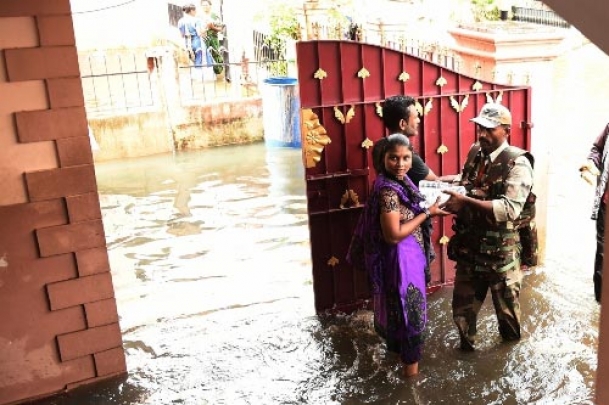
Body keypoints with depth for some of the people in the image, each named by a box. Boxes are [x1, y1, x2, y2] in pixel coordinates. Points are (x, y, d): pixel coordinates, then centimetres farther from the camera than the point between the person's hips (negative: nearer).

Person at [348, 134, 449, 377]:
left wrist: (427, 208, 1)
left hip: (409, 254, 9)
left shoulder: (400, 181, 2)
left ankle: (399, 345, 45)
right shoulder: (388, 190, -26)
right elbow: (393, 235, -27)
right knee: (407, 306, 5)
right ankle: (410, 360, 22)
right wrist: (427, 213, -21)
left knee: (400, 305, 25)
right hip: (401, 257, -9)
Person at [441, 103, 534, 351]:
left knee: (505, 300, 18)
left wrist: (466, 202, -34)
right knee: (463, 301, 17)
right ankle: (466, 344, 40)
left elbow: (510, 209, -29)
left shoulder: (517, 163, -19)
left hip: (500, 247, -5)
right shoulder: (475, 152, 2)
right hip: (470, 242, 5)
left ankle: (511, 346, 44)